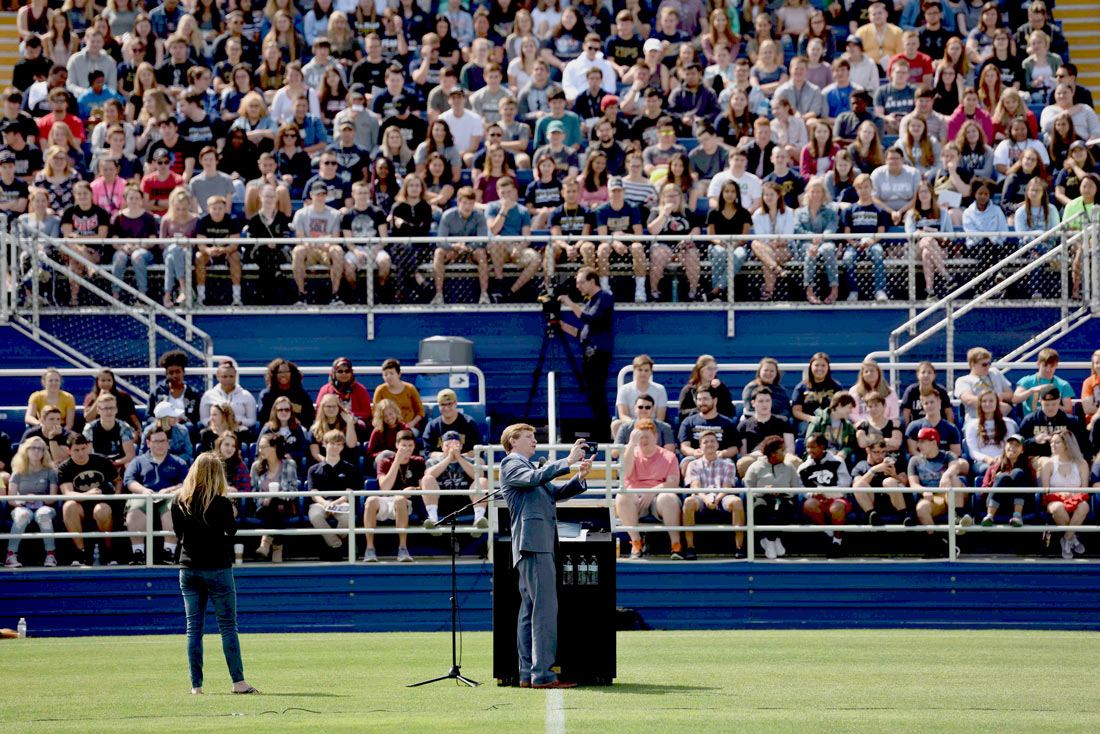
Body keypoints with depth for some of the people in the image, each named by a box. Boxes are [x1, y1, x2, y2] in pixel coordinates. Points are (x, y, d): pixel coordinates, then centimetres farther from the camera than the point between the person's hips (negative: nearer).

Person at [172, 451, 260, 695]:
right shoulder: (220, 503, -13)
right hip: (217, 568, -4)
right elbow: (232, 529, 2)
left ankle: (196, 685, 4)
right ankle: (238, 682, -2)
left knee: (194, 628, 6)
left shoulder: (179, 502, 0)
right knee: (228, 627, 1)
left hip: (188, 568, 4)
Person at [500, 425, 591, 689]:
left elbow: (555, 493, 26)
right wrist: (568, 460, -19)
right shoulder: (510, 464, 0)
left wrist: (579, 477, 9)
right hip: (532, 541, -10)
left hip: (540, 545, 10)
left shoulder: (527, 466, 30)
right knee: (545, 608, -14)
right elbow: (534, 478, -19)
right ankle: (542, 674, -18)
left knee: (531, 611, 8)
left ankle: (528, 674, 8)